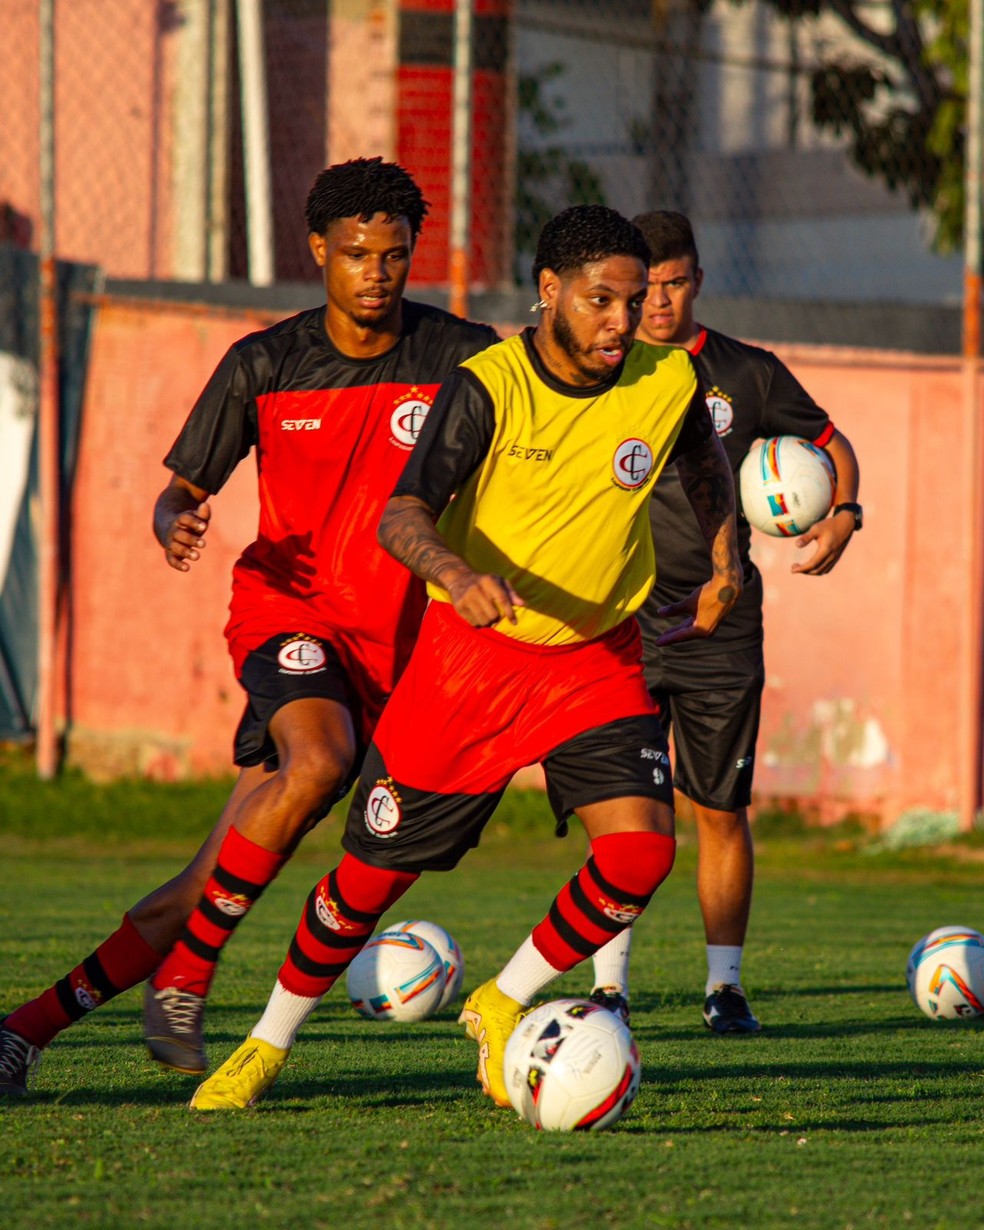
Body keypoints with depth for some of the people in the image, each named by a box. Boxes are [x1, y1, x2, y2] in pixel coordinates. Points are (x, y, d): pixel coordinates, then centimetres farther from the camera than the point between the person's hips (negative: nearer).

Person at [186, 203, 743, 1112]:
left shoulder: (669, 382, -8)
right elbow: (402, 516, -28)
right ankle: (268, 1046, 27)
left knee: (642, 847, -20)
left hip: (598, 657, 2)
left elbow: (706, 461, 17)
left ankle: (503, 1008, 5)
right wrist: (457, 575, -47)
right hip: (471, 657, -2)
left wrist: (724, 560, 6)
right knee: (374, 871, 3)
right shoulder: (488, 387, -19)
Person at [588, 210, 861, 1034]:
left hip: (721, 621, 1)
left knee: (722, 811, 3)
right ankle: (609, 986, -3)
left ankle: (725, 984, 14)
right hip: (623, 618, -1)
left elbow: (831, 446, 16)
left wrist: (842, 516, -3)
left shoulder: (748, 375, 5)